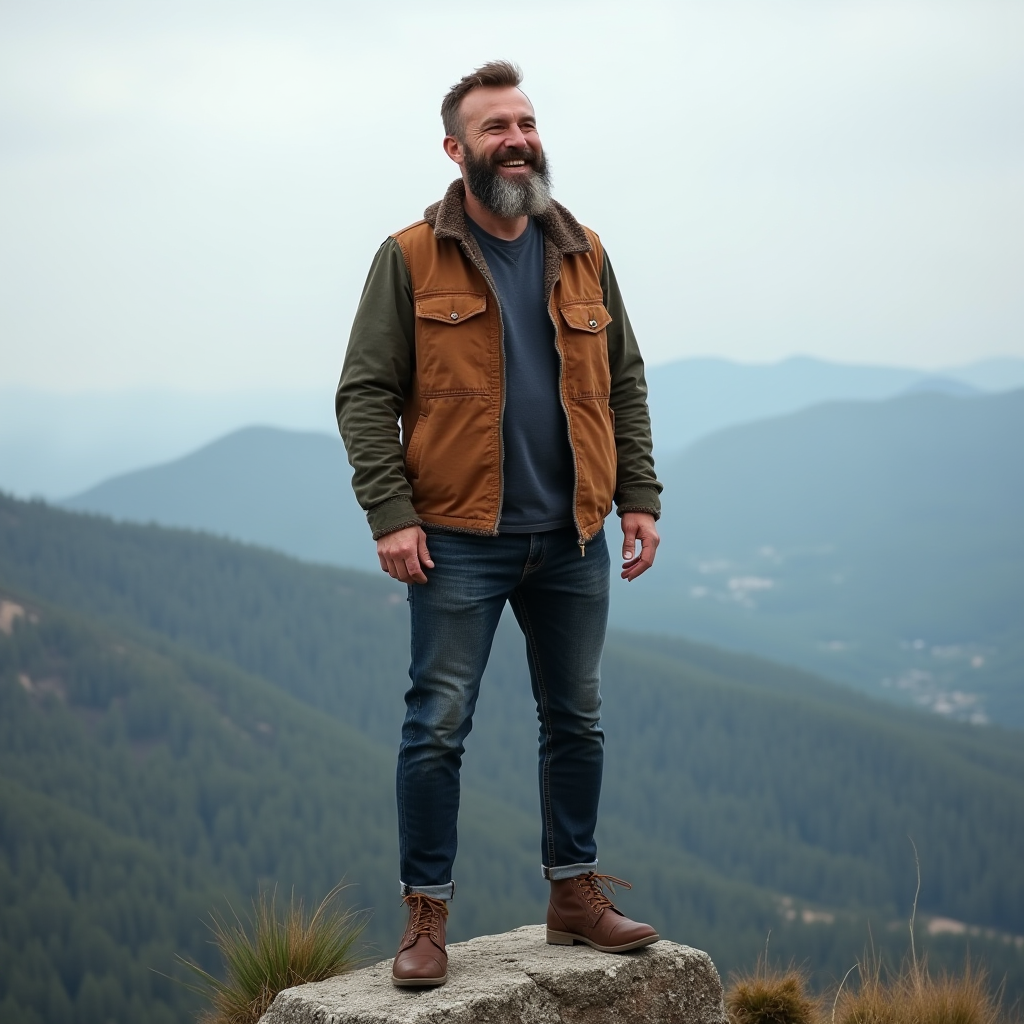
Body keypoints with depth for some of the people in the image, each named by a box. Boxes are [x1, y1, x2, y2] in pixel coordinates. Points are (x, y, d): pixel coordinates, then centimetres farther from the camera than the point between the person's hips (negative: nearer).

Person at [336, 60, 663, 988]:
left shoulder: (581, 256, 10)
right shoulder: (411, 259, -3)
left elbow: (624, 384, 13)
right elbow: (366, 393, -5)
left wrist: (639, 497, 5)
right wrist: (390, 514, -14)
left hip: (572, 539, 4)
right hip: (459, 539, -4)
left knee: (577, 720, 11)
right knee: (438, 725, -1)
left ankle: (576, 894, 24)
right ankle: (428, 915, 8)